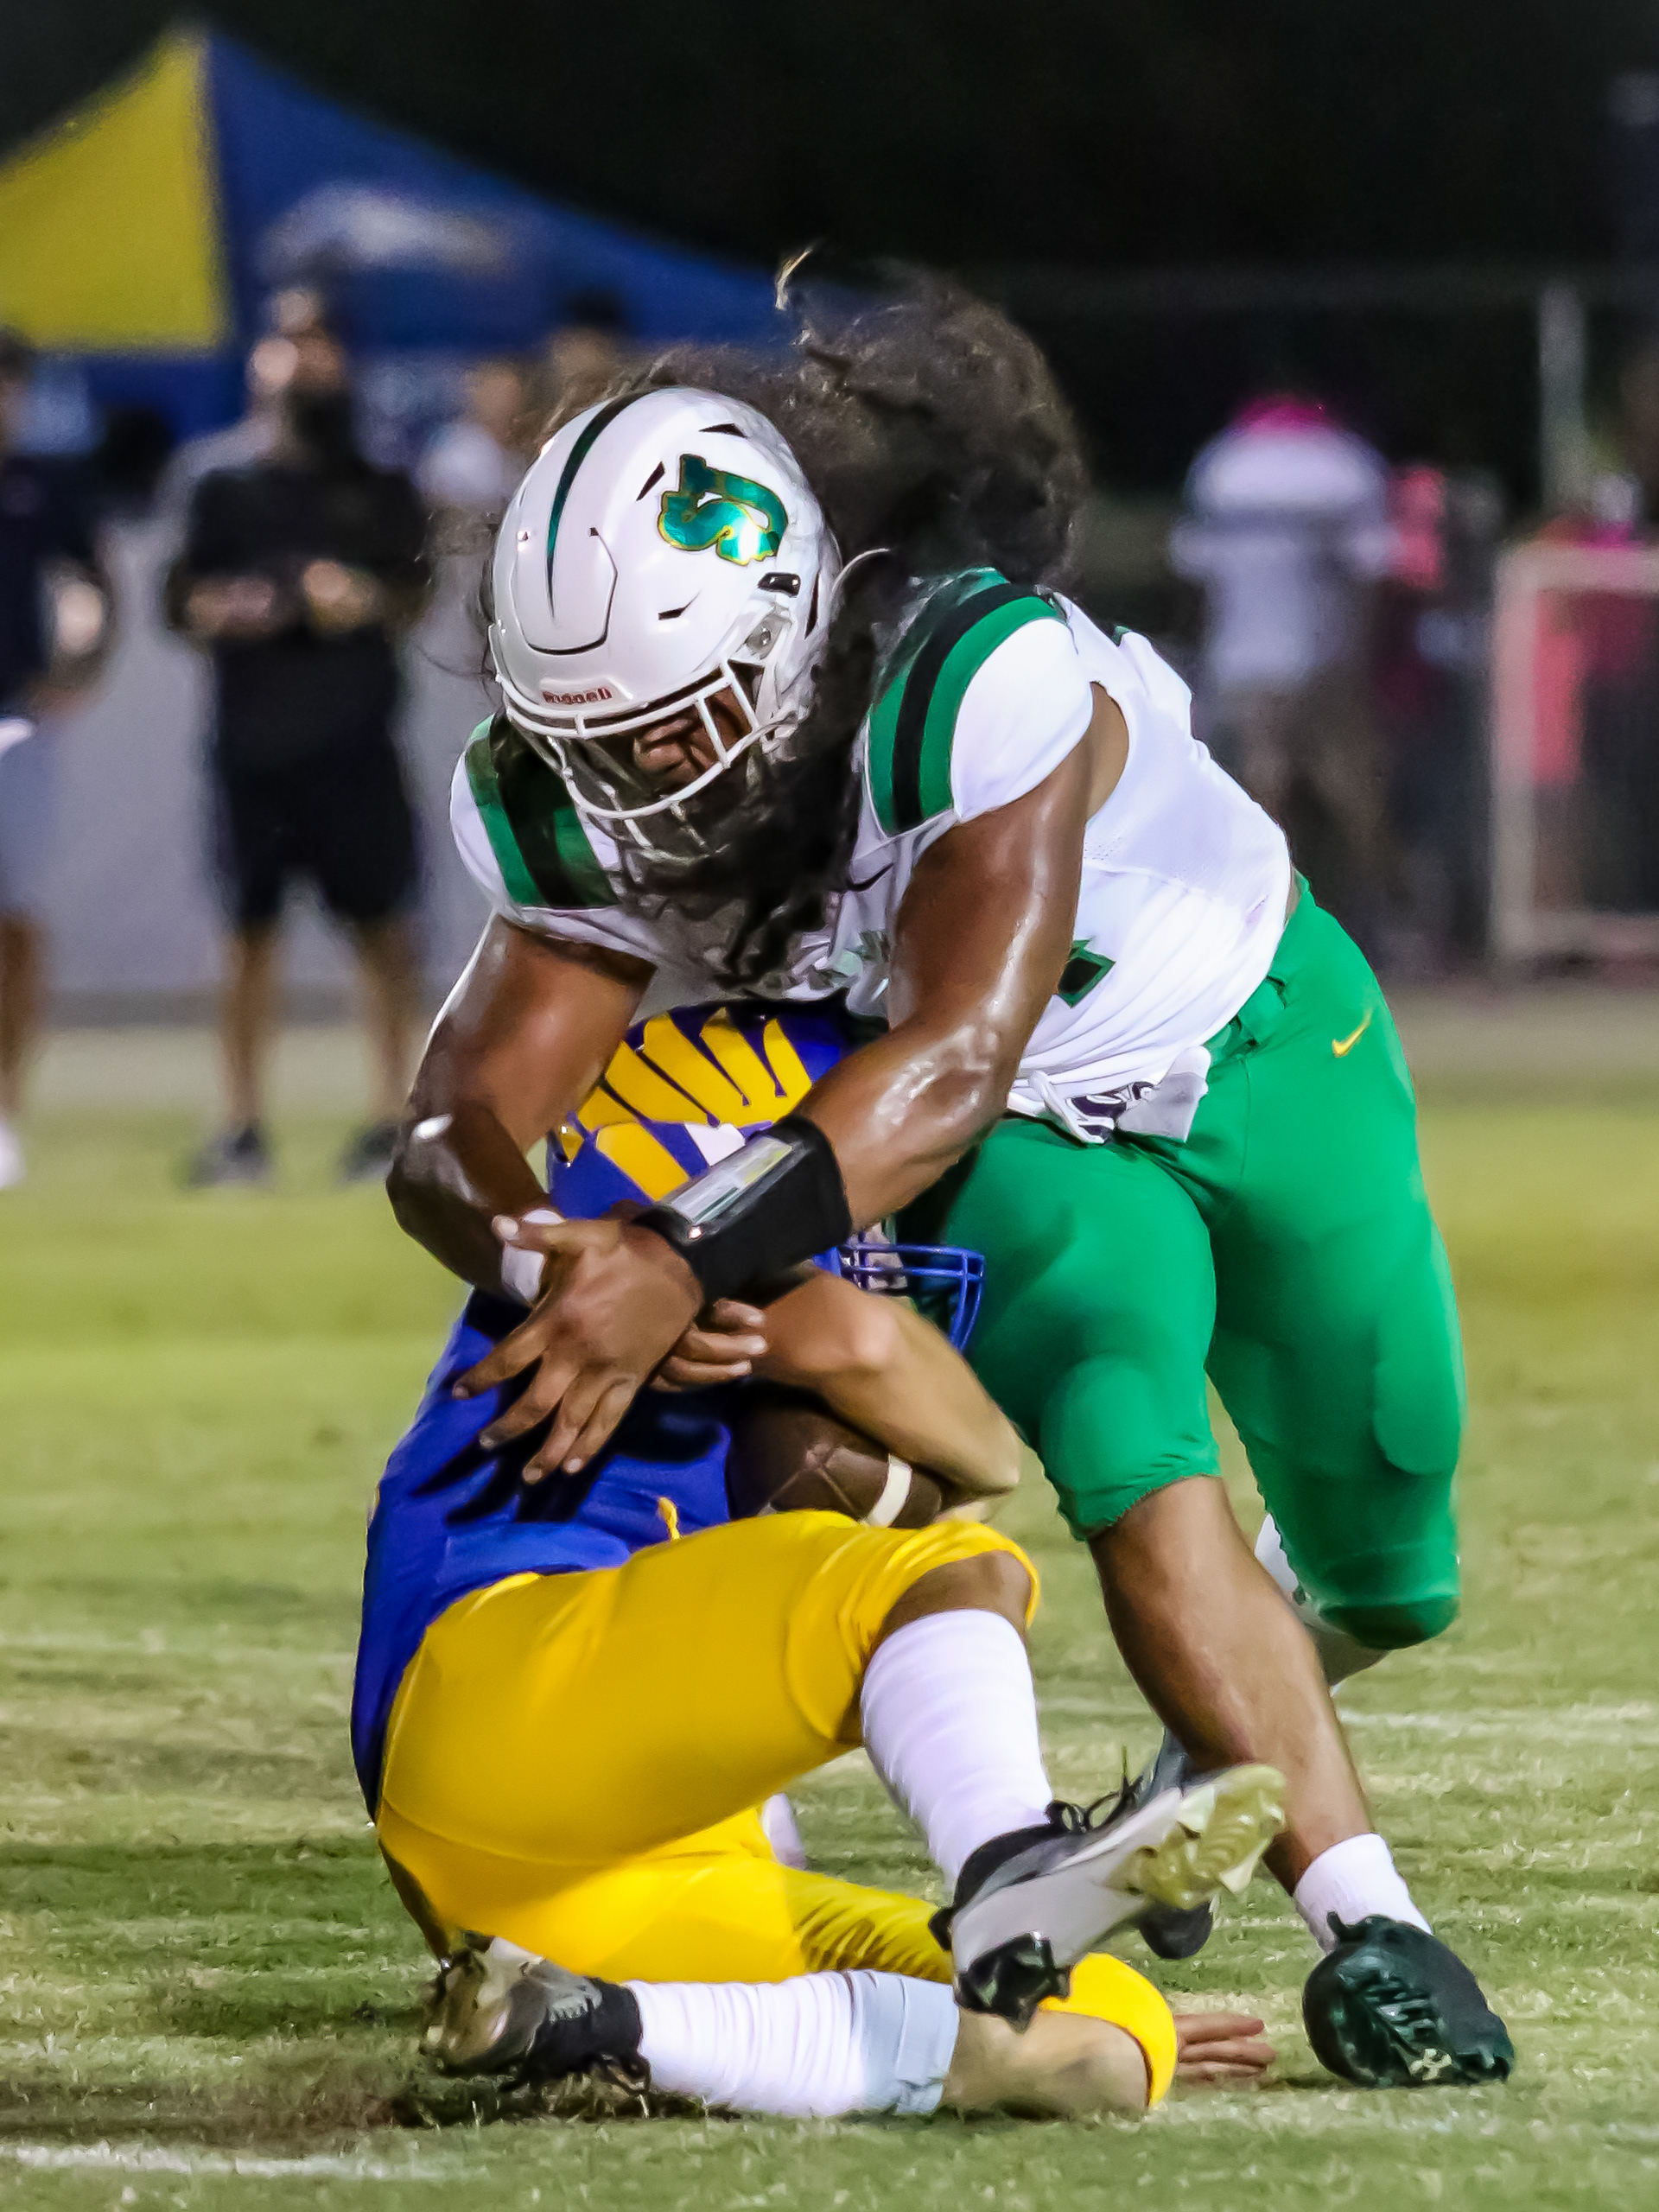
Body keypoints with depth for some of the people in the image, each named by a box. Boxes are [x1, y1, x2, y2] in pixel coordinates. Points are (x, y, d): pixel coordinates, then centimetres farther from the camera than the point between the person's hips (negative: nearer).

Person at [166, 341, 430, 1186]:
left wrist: (370, 600, -14)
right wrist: (221, 610, -13)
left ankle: (392, 1116, 2)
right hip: (252, 740, 1)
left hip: (352, 741, -1)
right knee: (251, 928, 1)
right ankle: (243, 1125, 5)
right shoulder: (227, 494, 10)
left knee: (379, 921, -3)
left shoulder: (382, 494, 10)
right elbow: (185, 601, 8)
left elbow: (417, 593, 6)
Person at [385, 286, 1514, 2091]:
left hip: (1259, 1047, -2)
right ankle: (1364, 1929, -14)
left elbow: (955, 1056, -46)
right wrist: (544, 1258, -47)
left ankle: (1217, 1756, 44)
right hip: (1032, 1145, 2)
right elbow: (462, 1128, -23)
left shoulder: (982, 679, -41)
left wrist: (691, 1261, -55)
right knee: (1141, 1487, -24)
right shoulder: (594, 818, -23)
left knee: (1383, 1568, 10)